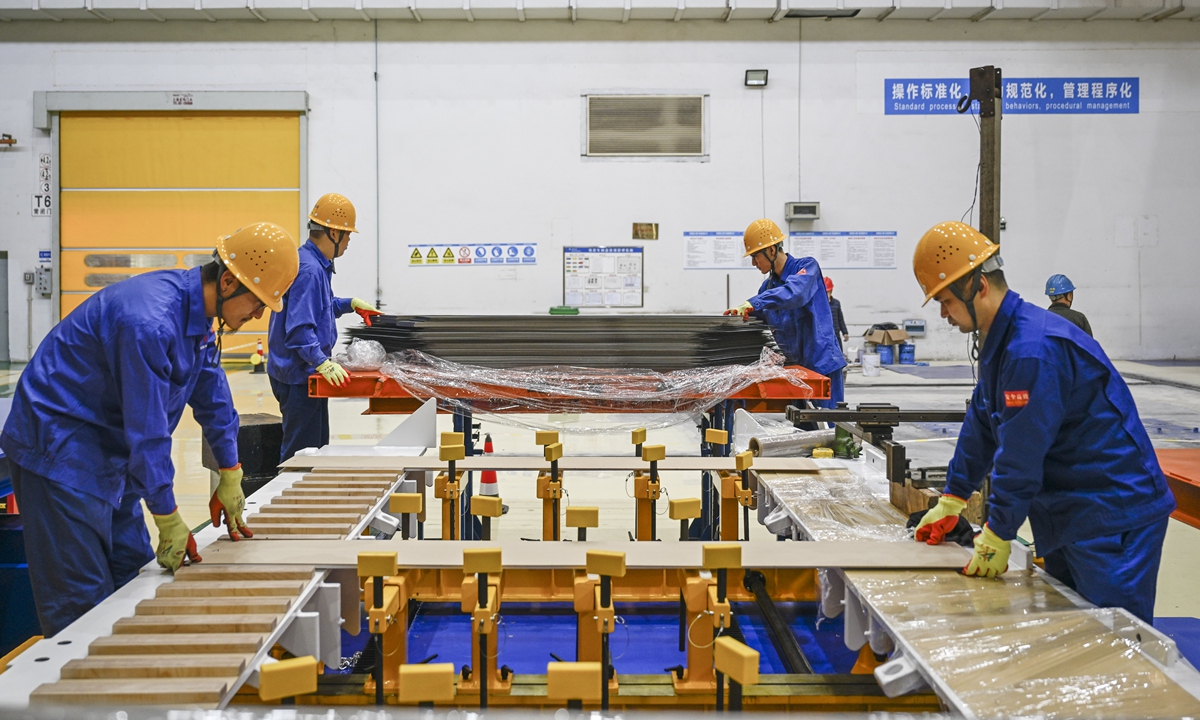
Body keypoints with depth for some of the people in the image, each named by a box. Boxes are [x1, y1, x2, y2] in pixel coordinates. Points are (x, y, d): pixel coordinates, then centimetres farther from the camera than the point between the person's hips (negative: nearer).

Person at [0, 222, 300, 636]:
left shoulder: (197, 309, 1)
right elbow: (147, 429, -27)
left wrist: (230, 477, 16)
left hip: (107, 445, 10)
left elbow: (212, 394, 12)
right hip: (57, 445, -10)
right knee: (82, 597, -8)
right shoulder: (151, 323, -30)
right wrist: (169, 520, -19)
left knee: (130, 571, 12)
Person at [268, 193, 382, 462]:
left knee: (317, 447, 18)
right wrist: (324, 363, -35)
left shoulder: (317, 265, 12)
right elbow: (299, 328, -29)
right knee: (299, 453, -5)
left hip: (308, 372, 11)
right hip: (299, 376, -11)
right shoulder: (309, 270, -21)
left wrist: (351, 304, 22)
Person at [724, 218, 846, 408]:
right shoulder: (768, 286, 12)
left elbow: (793, 293, -28)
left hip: (822, 363, -6)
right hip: (793, 365, 6)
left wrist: (753, 304, -35)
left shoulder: (807, 267, -7)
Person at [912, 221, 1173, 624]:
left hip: (1113, 522, -11)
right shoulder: (1000, 342, 10)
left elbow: (1021, 455, -23)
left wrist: (997, 535, -14)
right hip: (1069, 516, 11)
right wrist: (951, 501, 22)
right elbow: (982, 424, 18)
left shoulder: (1033, 351, -25)